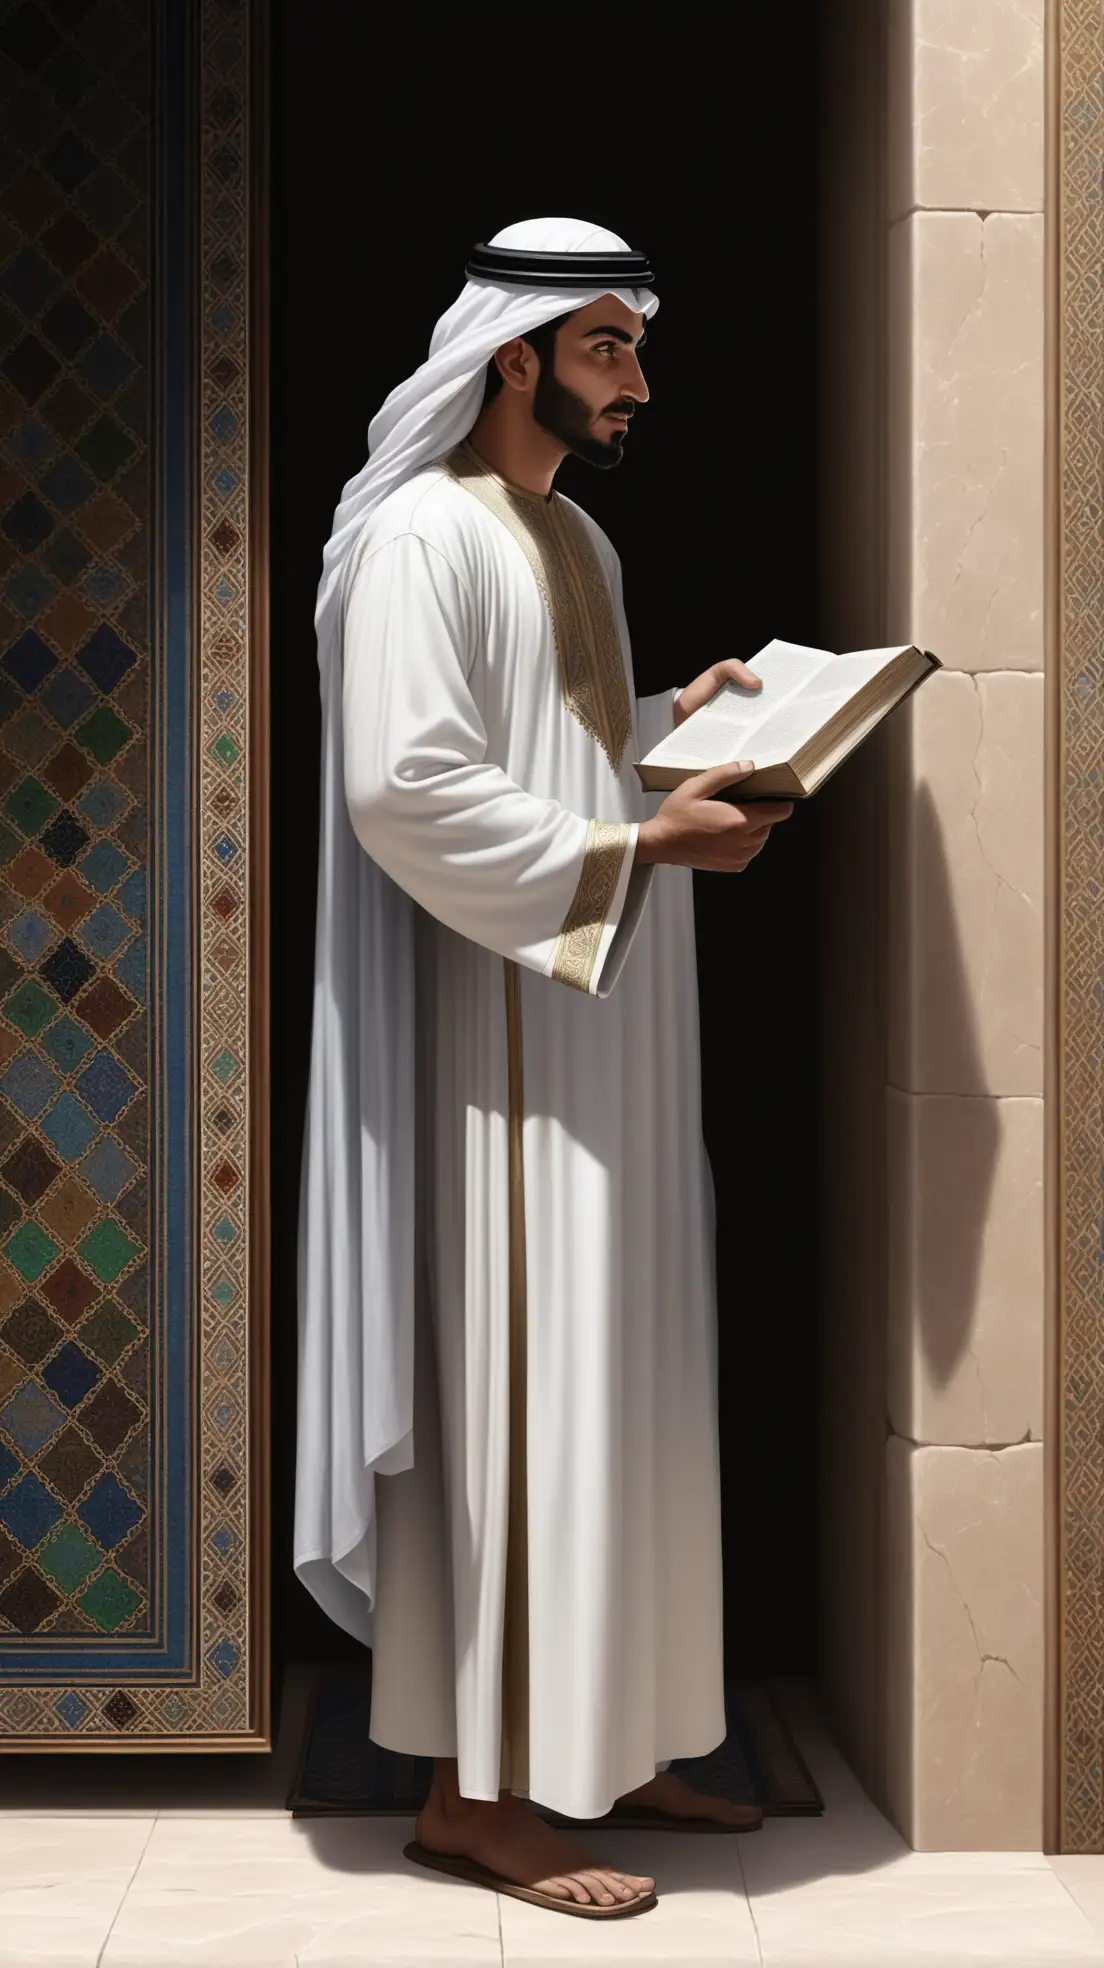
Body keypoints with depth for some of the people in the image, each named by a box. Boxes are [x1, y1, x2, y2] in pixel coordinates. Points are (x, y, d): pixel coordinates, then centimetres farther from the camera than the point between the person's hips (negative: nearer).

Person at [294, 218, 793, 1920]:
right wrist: (644, 845, -19)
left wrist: (680, 717, 8)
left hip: (614, 1025, 9)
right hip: (507, 1029, -9)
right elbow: (405, 789, -20)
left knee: (618, 1384, 11)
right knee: (514, 1389, -5)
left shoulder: (581, 545, 18)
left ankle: (603, 1745, 22)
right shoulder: (424, 536, -10)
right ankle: (479, 1790, 5)